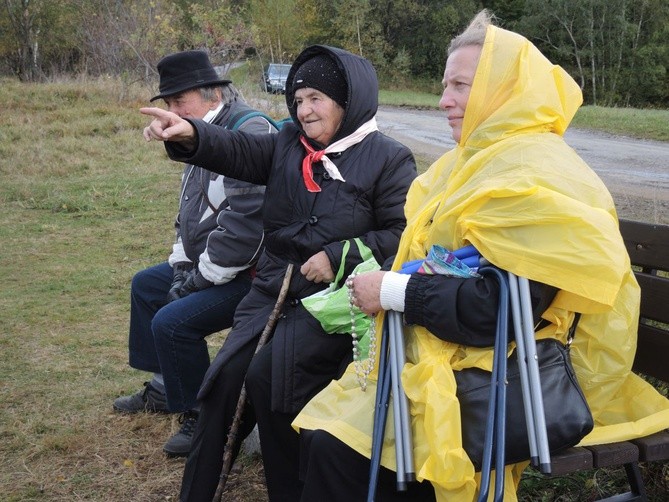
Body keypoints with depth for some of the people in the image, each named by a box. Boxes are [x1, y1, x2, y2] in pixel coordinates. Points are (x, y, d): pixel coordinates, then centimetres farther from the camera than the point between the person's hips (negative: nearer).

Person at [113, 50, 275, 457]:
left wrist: (201, 278, -21)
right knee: (146, 285, 23)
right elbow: (191, 213, 19)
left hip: (247, 273, -11)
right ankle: (164, 387, 34)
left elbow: (246, 221, -30)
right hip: (205, 265, 11)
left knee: (172, 322, -23)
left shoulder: (251, 134, -21)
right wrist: (182, 266, 6)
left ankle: (202, 418, -2)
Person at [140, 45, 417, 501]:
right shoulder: (288, 144, 11)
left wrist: (339, 257, -15)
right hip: (273, 289, 6)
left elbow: (403, 235, -8)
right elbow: (237, 151, -5)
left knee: (268, 377, -22)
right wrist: (190, 136, -25)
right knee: (226, 378, -3)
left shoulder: (388, 159, -3)